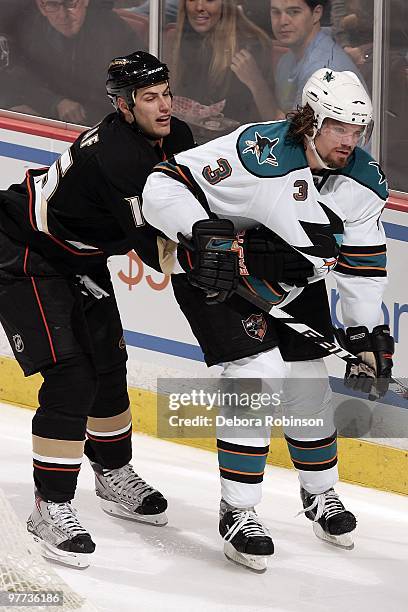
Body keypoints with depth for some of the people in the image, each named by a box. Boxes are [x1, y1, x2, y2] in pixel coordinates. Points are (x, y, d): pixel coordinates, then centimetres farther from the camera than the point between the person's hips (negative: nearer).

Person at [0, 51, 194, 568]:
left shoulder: (175, 139, -6)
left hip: (79, 259, 9)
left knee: (108, 364, 17)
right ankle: (51, 507, -7)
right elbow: (157, 251, -35)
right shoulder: (115, 156, -34)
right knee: (70, 378, -16)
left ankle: (114, 476, 38)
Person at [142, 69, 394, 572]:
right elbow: (164, 186, -30)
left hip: (297, 285, 6)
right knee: (259, 375, -18)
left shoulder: (364, 182, -12)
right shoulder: (259, 155, -33)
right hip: (220, 278, -6)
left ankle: (321, 495, 34)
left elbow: (364, 264, -1)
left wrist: (367, 336, -4)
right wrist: (203, 236, -42)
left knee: (308, 386, 8)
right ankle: (236, 513, -6)